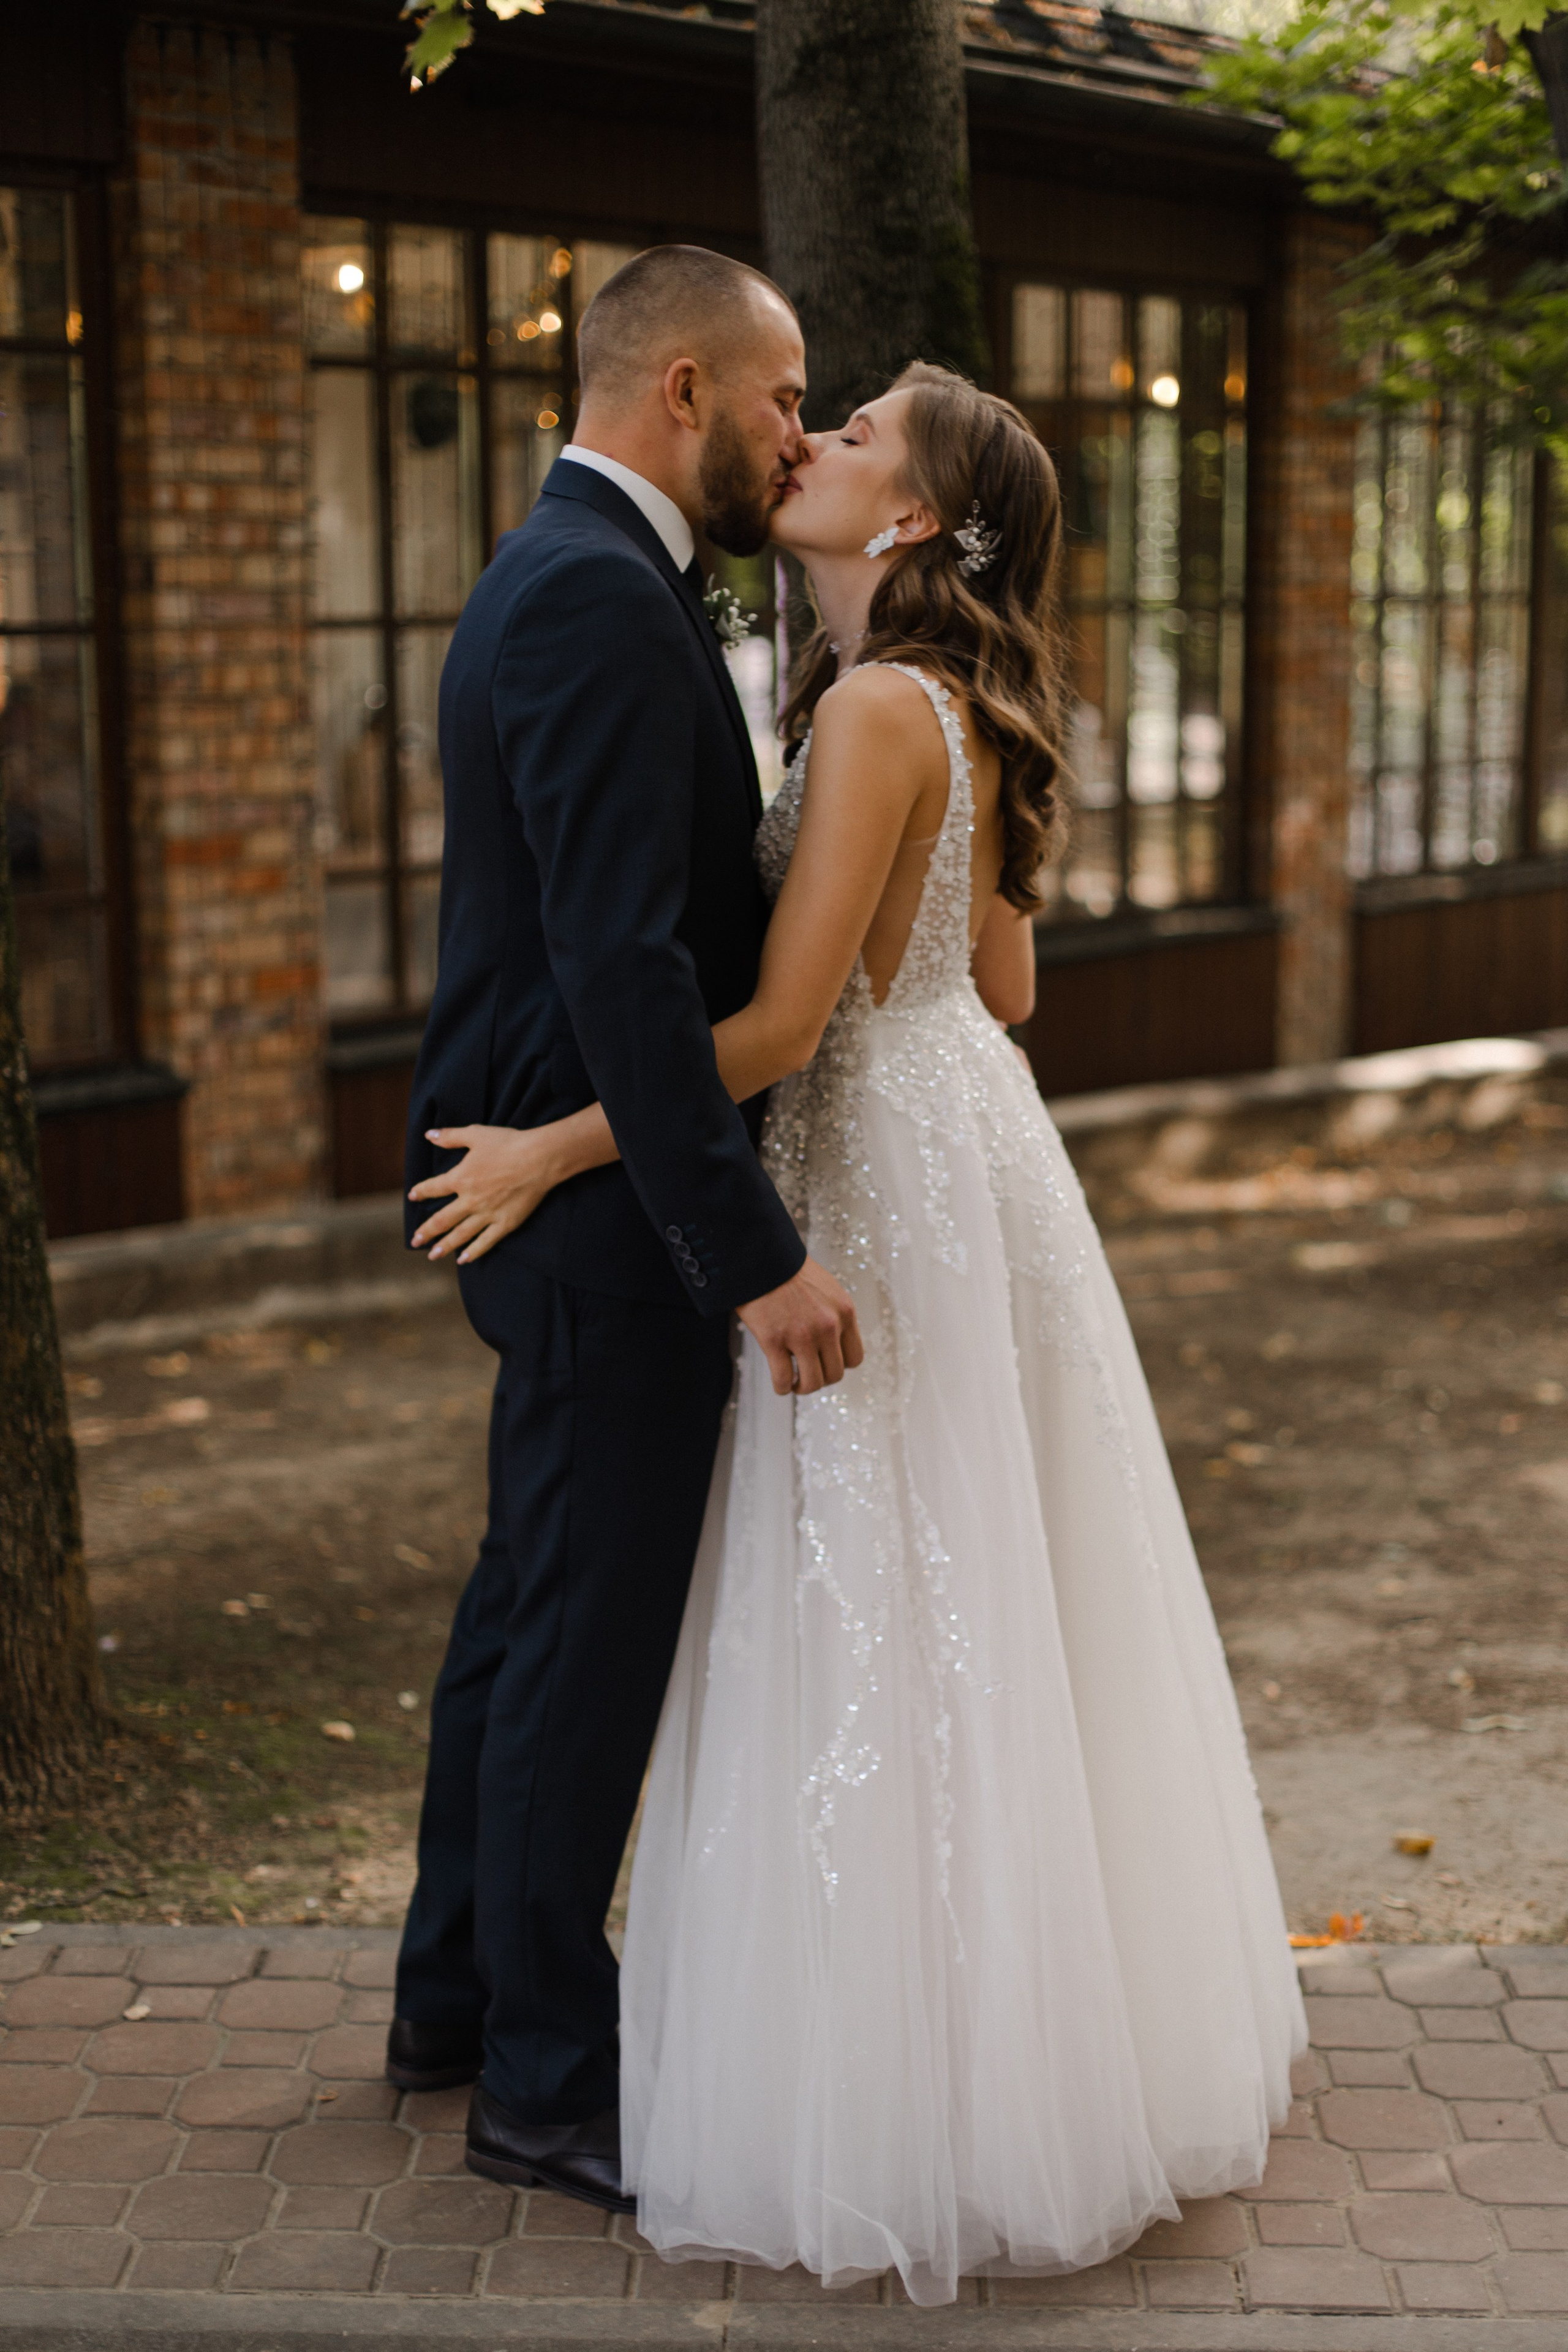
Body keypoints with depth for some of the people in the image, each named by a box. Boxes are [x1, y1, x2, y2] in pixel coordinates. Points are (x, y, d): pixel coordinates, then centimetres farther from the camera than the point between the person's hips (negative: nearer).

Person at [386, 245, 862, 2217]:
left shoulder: (566, 577, 15)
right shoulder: (597, 599, -19)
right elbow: (623, 964, -27)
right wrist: (755, 1254, -28)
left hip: (545, 1185, 11)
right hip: (611, 1204, -11)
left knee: (530, 1600, 20)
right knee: (592, 1631, 1)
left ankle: (459, 1992, 35)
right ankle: (546, 2077, 16)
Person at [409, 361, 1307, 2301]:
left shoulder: (879, 708, -19)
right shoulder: (959, 709, 10)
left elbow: (780, 1021, -23)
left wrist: (558, 1148, -17)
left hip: (899, 1180, -10)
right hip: (959, 1141, 10)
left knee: (894, 1637, -1)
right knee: (980, 1629, 18)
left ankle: (933, 2097, 12)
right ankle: (1079, 2035, 32)